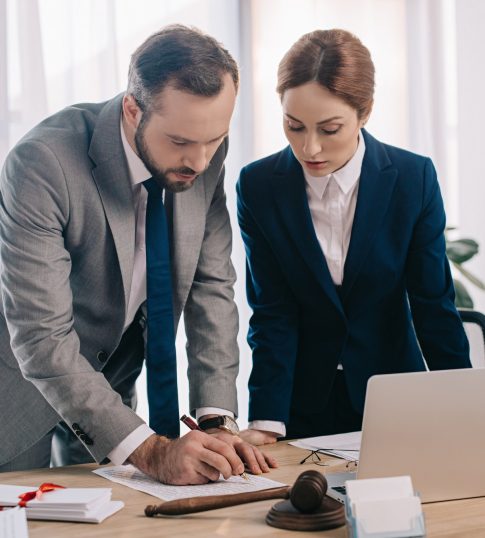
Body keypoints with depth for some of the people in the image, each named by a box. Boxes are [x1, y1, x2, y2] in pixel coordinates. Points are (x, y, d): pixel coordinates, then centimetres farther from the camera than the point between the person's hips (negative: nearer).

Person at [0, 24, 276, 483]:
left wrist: (215, 419, -18)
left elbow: (211, 285, -8)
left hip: (113, 376, 5)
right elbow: (41, 338, -33)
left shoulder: (205, 155, -15)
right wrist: (149, 450, -37)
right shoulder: (41, 164, -32)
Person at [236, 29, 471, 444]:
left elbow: (434, 302, -8)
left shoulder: (414, 179, -13)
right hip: (302, 400, 0)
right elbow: (272, 312, -12)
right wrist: (266, 421, -22)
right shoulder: (258, 187, -12)